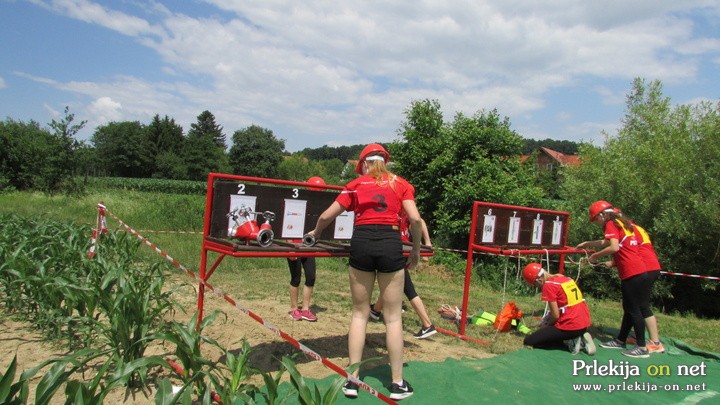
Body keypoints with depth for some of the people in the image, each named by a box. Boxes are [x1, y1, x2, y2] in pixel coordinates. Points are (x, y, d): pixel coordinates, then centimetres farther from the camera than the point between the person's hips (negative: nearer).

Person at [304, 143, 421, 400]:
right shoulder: (400, 183, 12)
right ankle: (397, 383, 15)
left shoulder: (356, 184, 13)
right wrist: (415, 251, 11)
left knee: (359, 313, 12)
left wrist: (315, 233, 33)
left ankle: (352, 380, 14)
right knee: (393, 317, 8)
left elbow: (326, 216, 13)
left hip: (361, 243, 1)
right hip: (390, 244, 0)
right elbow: (415, 219, -1)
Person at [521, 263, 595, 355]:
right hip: (584, 323, 9)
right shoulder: (564, 277, 11)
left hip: (570, 326, -9)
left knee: (529, 341, 0)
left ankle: (569, 342, -5)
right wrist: (548, 323, 14)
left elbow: (555, 315, -13)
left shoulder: (548, 285, -15)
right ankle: (580, 338, 12)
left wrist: (546, 326, 6)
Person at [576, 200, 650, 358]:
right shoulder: (623, 223, 20)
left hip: (633, 274, -10)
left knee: (634, 310, -3)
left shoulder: (611, 224, -8)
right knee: (629, 309, 15)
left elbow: (614, 247, -23)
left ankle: (642, 348, 1)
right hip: (638, 272, 10)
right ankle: (620, 340, 26)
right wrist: (587, 244, 36)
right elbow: (606, 243, 33)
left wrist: (595, 255, -10)